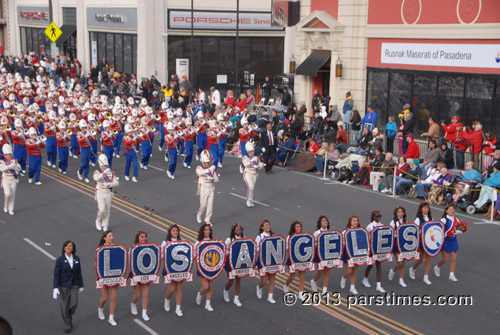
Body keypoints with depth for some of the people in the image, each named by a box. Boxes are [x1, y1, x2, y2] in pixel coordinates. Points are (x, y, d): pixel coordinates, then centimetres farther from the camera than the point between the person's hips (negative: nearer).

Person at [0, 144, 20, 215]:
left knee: (12, 195, 3)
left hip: (13, 180, 3)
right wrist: (10, 166, -32)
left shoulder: (14, 160, 3)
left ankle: (11, 210, 14)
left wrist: (13, 167, -24)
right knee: (7, 194, -17)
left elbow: (19, 168, -8)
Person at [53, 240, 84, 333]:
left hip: (74, 285, 3)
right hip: (63, 286, -2)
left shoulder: (76, 258, 3)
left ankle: (69, 317, 31)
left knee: (74, 304, 0)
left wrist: (81, 285, 9)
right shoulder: (60, 259, -7)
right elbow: (56, 274, -8)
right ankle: (68, 325, 17)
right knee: (64, 306, 2)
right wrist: (55, 288, -15)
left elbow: (79, 272, 8)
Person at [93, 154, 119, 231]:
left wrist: (108, 184, -24)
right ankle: (98, 220, 16)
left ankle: (105, 225, 22)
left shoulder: (111, 172, 1)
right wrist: (104, 172, -46)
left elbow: (116, 183, -7)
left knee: (107, 210, 7)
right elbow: (96, 178, -33)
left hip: (108, 194, 3)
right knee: (102, 209, -13)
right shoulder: (97, 172, -8)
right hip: (100, 193, -3)